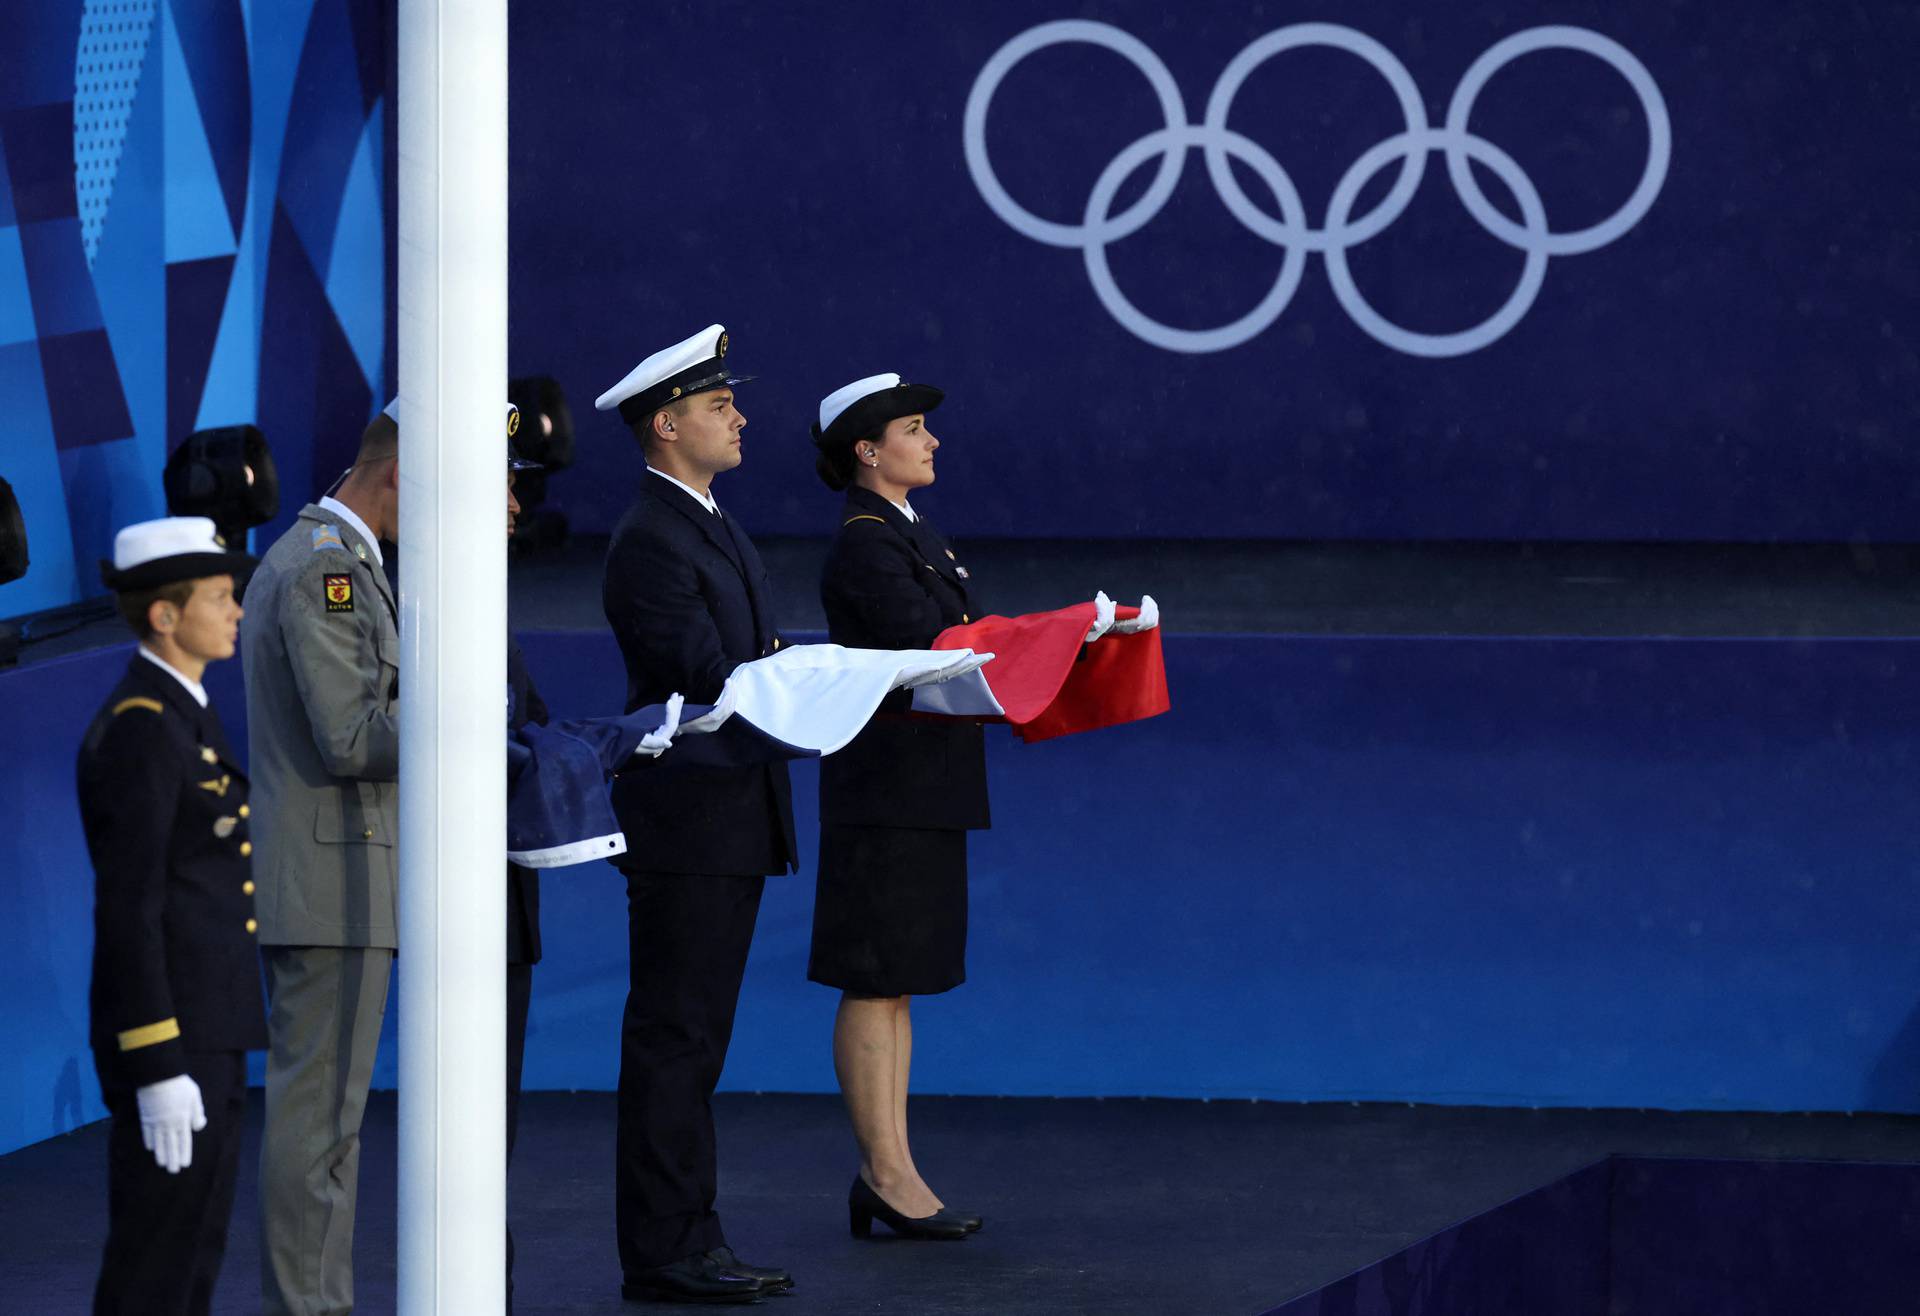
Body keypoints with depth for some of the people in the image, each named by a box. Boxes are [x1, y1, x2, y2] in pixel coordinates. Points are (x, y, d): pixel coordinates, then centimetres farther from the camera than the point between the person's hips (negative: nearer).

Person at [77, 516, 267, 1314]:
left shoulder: (179, 719, 15)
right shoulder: (139, 731, -16)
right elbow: (125, 910, -20)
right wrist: (157, 1071, -22)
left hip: (208, 1038, 10)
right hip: (169, 1040, -10)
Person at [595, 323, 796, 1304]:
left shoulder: (711, 527, 17)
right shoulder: (651, 541, -15)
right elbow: (709, 679, -22)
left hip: (731, 826, 10)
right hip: (685, 826, -10)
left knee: (694, 1039, 12)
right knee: (673, 1037, -7)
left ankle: (689, 1241, 17)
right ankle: (662, 1252, -4)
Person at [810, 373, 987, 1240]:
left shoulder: (915, 538, 17)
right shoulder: (863, 546, -13)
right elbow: (934, 645, -23)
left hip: (926, 791, 10)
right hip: (886, 786, -10)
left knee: (896, 982, 11)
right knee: (875, 982, -5)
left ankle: (888, 1175, 13)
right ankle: (885, 1175, -4)